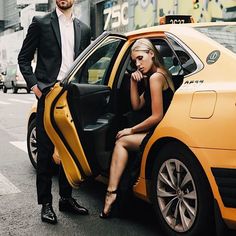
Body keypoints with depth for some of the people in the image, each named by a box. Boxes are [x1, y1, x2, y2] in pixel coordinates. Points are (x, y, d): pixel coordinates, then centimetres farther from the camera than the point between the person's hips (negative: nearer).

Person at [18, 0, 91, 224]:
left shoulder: (83, 29, 14)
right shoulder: (41, 23, 3)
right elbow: (24, 58, 4)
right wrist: (34, 84, -8)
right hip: (48, 95, -4)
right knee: (45, 151, 1)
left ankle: (66, 198, 23)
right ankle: (45, 203, 9)